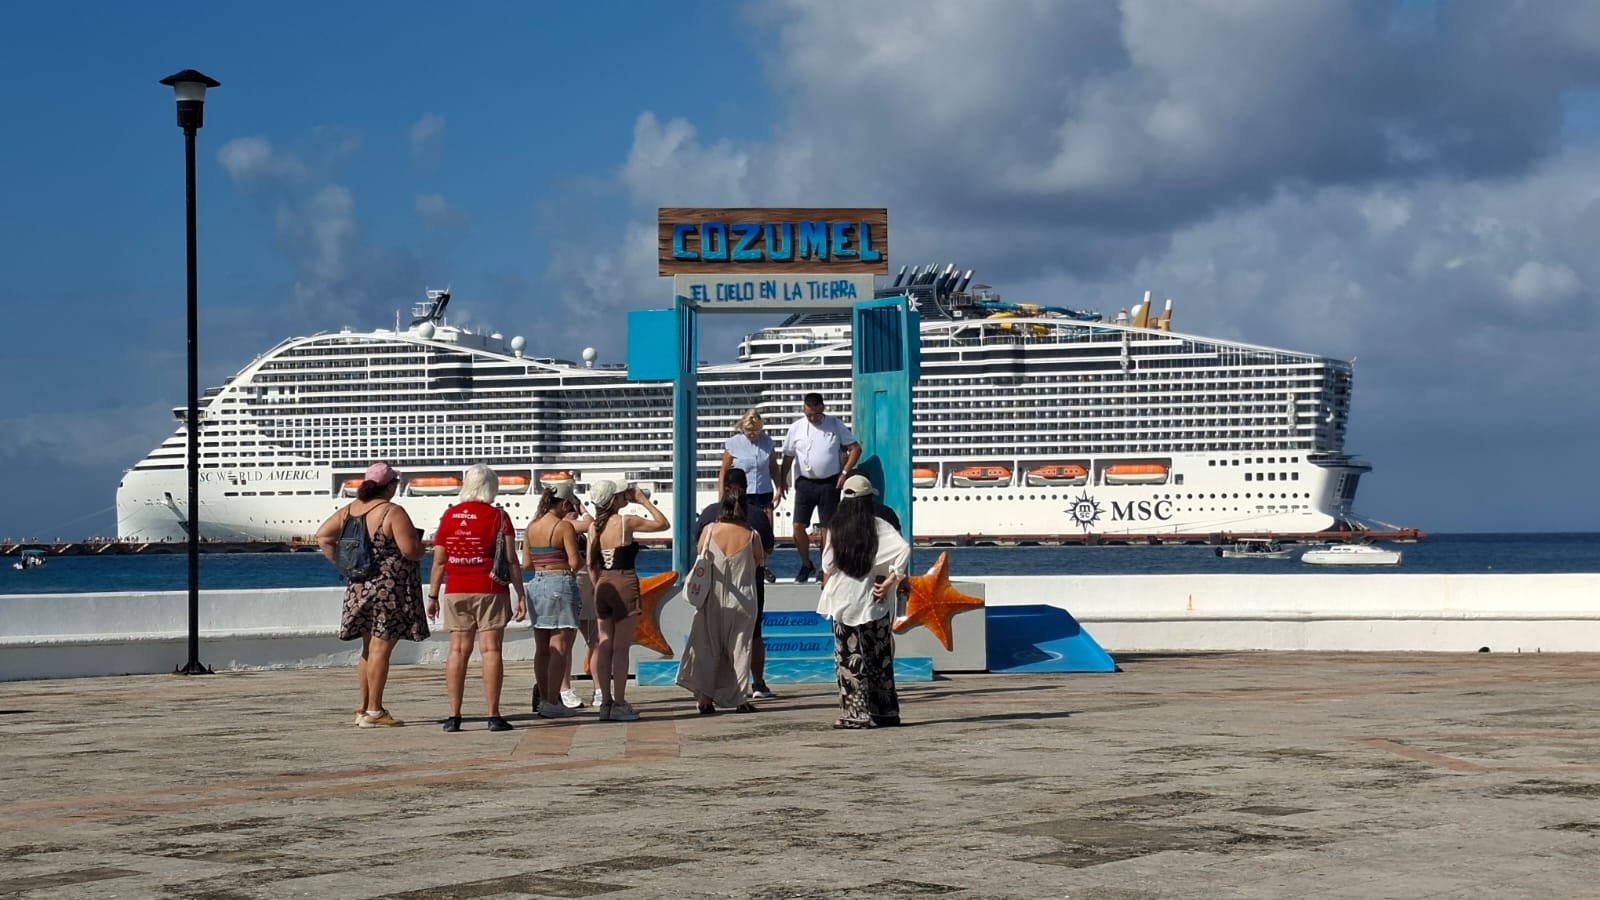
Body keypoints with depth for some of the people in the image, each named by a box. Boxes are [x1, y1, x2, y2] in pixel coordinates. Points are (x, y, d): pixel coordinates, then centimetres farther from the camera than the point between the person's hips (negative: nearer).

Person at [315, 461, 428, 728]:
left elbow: (322, 536, 12)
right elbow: (410, 550, -19)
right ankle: (374, 712, -3)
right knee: (381, 649, -4)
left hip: (360, 587, 8)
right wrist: (421, 548, 3)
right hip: (390, 588, -8)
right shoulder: (393, 513, -14)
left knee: (369, 649, 16)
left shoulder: (351, 509, 8)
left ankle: (364, 708, 20)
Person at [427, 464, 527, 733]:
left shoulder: (449, 516, 5)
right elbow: (511, 560, -6)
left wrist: (433, 595, 10)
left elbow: (439, 561, 4)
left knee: (458, 650, 5)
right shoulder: (498, 516, -3)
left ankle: (454, 715, 2)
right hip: (490, 590, -3)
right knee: (491, 650, -2)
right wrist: (521, 594, -1)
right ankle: (493, 715, -5)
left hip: (456, 591, 3)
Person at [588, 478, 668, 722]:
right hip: (625, 585, -6)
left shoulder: (594, 527, 7)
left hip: (604, 586, 6)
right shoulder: (626, 522, -11)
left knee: (604, 646, 8)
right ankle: (619, 705, -1)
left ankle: (605, 702, 10)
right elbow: (662, 524, -1)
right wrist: (643, 500, 5)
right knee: (621, 648, -3)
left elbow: (591, 565, 12)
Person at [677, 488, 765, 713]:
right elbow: (759, 561, 4)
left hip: (712, 600, 1)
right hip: (742, 600, -1)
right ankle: (740, 698, 8)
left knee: (708, 647, 11)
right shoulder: (751, 536, -10)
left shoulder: (709, 530, -8)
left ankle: (705, 696, 6)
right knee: (740, 648, 8)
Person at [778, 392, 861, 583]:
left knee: (827, 528, 2)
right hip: (805, 483, 1)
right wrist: (782, 482, 3)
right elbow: (788, 458, 7)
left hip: (829, 483, -1)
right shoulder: (797, 428, 1)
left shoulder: (835, 425, -1)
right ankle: (806, 565, 15)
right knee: (799, 526, -5)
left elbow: (855, 448, 2)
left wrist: (845, 473, -5)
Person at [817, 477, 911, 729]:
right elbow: (904, 550, -19)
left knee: (849, 661, 4)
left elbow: (827, 567, 1)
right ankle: (885, 712, 15)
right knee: (879, 660, 11)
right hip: (873, 604, 0)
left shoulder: (836, 528, -2)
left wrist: (827, 590, 18)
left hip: (842, 603, 0)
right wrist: (890, 581, -14)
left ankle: (855, 714, 0)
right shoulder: (879, 527, -5)